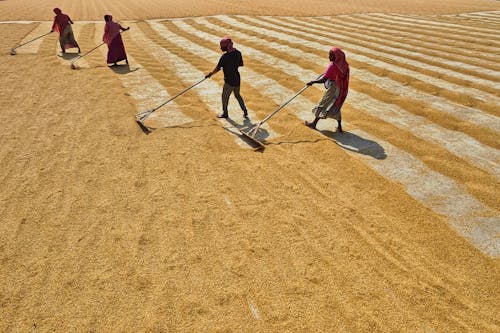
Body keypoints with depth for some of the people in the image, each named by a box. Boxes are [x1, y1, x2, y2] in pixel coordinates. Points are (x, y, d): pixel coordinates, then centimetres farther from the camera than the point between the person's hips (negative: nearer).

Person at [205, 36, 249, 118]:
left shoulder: (224, 57, -20)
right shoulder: (238, 53, -3)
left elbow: (217, 69, -14)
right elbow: (241, 64, 9)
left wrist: (210, 74, 0)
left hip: (229, 81, -6)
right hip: (237, 79, 6)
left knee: (225, 96, 13)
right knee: (237, 95, 23)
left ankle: (225, 113, 27)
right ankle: (245, 112, 22)